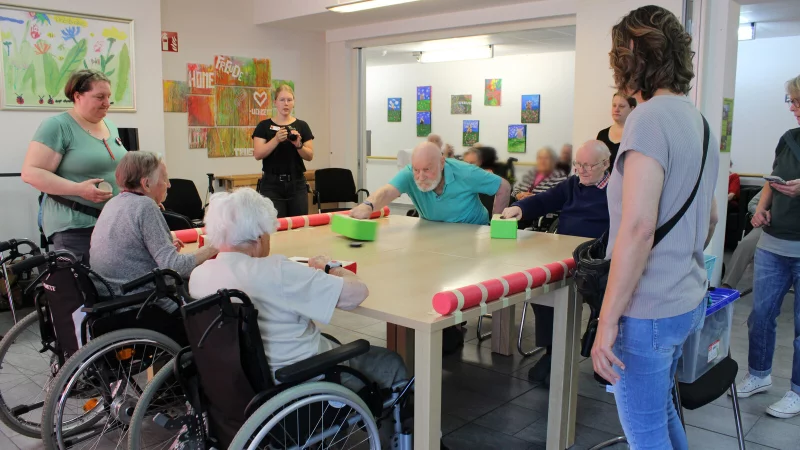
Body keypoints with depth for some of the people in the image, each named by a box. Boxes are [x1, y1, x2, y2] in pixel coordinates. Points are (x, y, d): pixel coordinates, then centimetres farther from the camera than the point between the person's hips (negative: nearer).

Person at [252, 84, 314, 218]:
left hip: (297, 183, 2)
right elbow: (258, 155, -8)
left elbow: (310, 156, 1)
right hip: (272, 184, -2)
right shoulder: (264, 126, 2)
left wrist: (298, 145, -19)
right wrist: (276, 139, -22)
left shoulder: (302, 126, 6)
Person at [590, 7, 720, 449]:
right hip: (687, 301, 9)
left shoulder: (650, 118, -17)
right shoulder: (698, 121, 10)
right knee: (661, 412, 25)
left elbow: (638, 227, -26)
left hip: (649, 310, -9)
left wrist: (607, 320, -22)